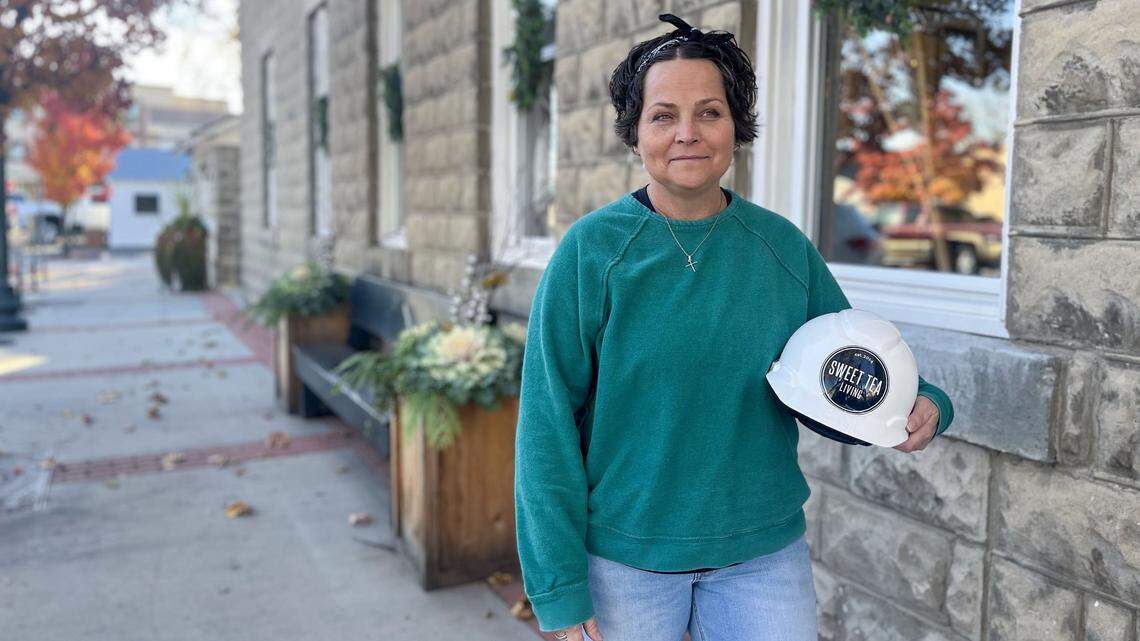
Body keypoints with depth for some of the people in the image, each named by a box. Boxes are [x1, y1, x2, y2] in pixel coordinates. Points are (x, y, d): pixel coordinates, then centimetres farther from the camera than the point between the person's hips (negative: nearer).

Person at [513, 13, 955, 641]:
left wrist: (920, 406, -12)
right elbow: (547, 428, -10)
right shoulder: (590, 251, -11)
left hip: (764, 554, 3)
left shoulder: (784, 247, -2)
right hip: (624, 557, -2)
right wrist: (558, 589, -11)